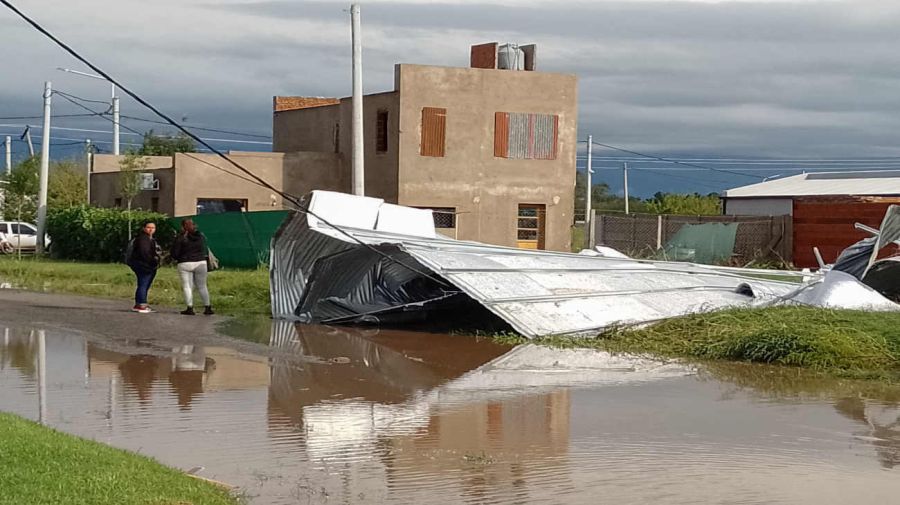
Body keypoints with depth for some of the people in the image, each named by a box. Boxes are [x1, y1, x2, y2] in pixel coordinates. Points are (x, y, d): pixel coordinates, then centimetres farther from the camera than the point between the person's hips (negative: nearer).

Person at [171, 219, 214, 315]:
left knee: (187, 286, 3)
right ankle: (207, 308, 7)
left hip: (185, 264, -4)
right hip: (201, 263, 4)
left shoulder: (180, 238, -9)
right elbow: (206, 251, 13)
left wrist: (178, 258, 12)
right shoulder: (201, 236, 5)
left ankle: (190, 308, -2)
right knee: (202, 286, 10)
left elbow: (174, 254, -6)